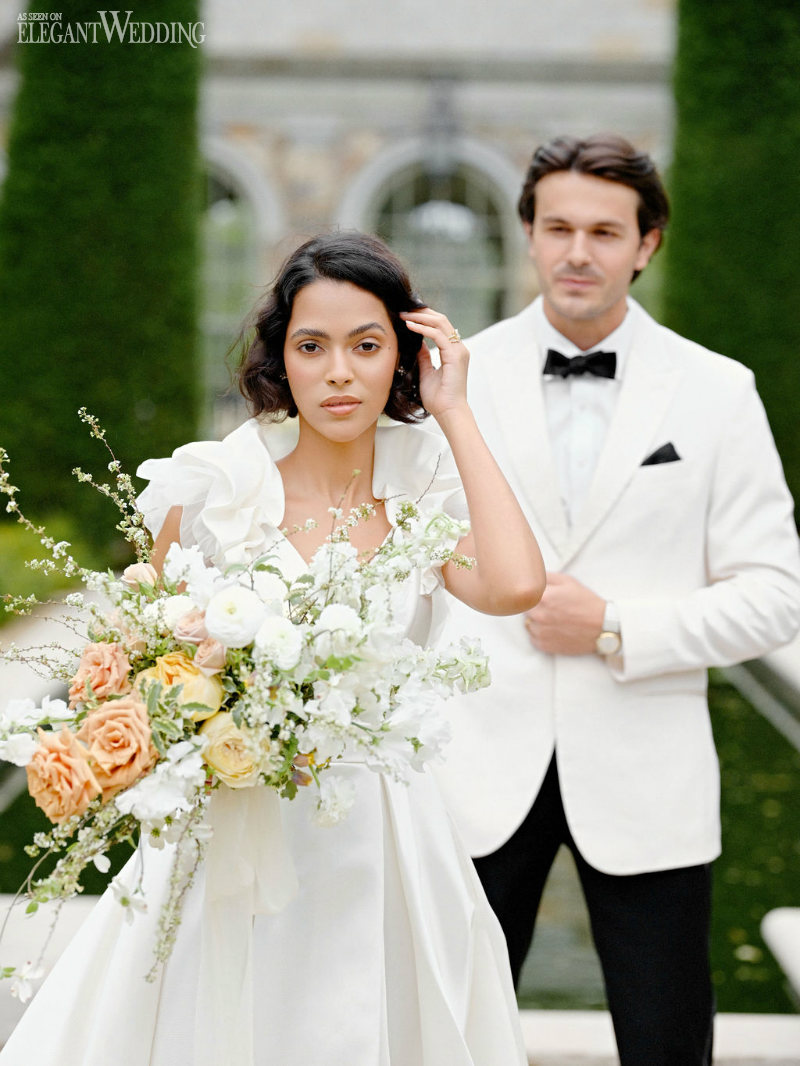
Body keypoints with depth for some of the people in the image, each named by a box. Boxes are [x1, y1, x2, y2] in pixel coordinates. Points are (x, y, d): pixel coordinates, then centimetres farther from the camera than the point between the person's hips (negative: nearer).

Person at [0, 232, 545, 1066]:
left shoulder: (425, 493, -1)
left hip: (382, 840, 2)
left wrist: (455, 413, -13)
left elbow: (516, 585, -21)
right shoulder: (212, 484, -6)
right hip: (233, 834, -1)